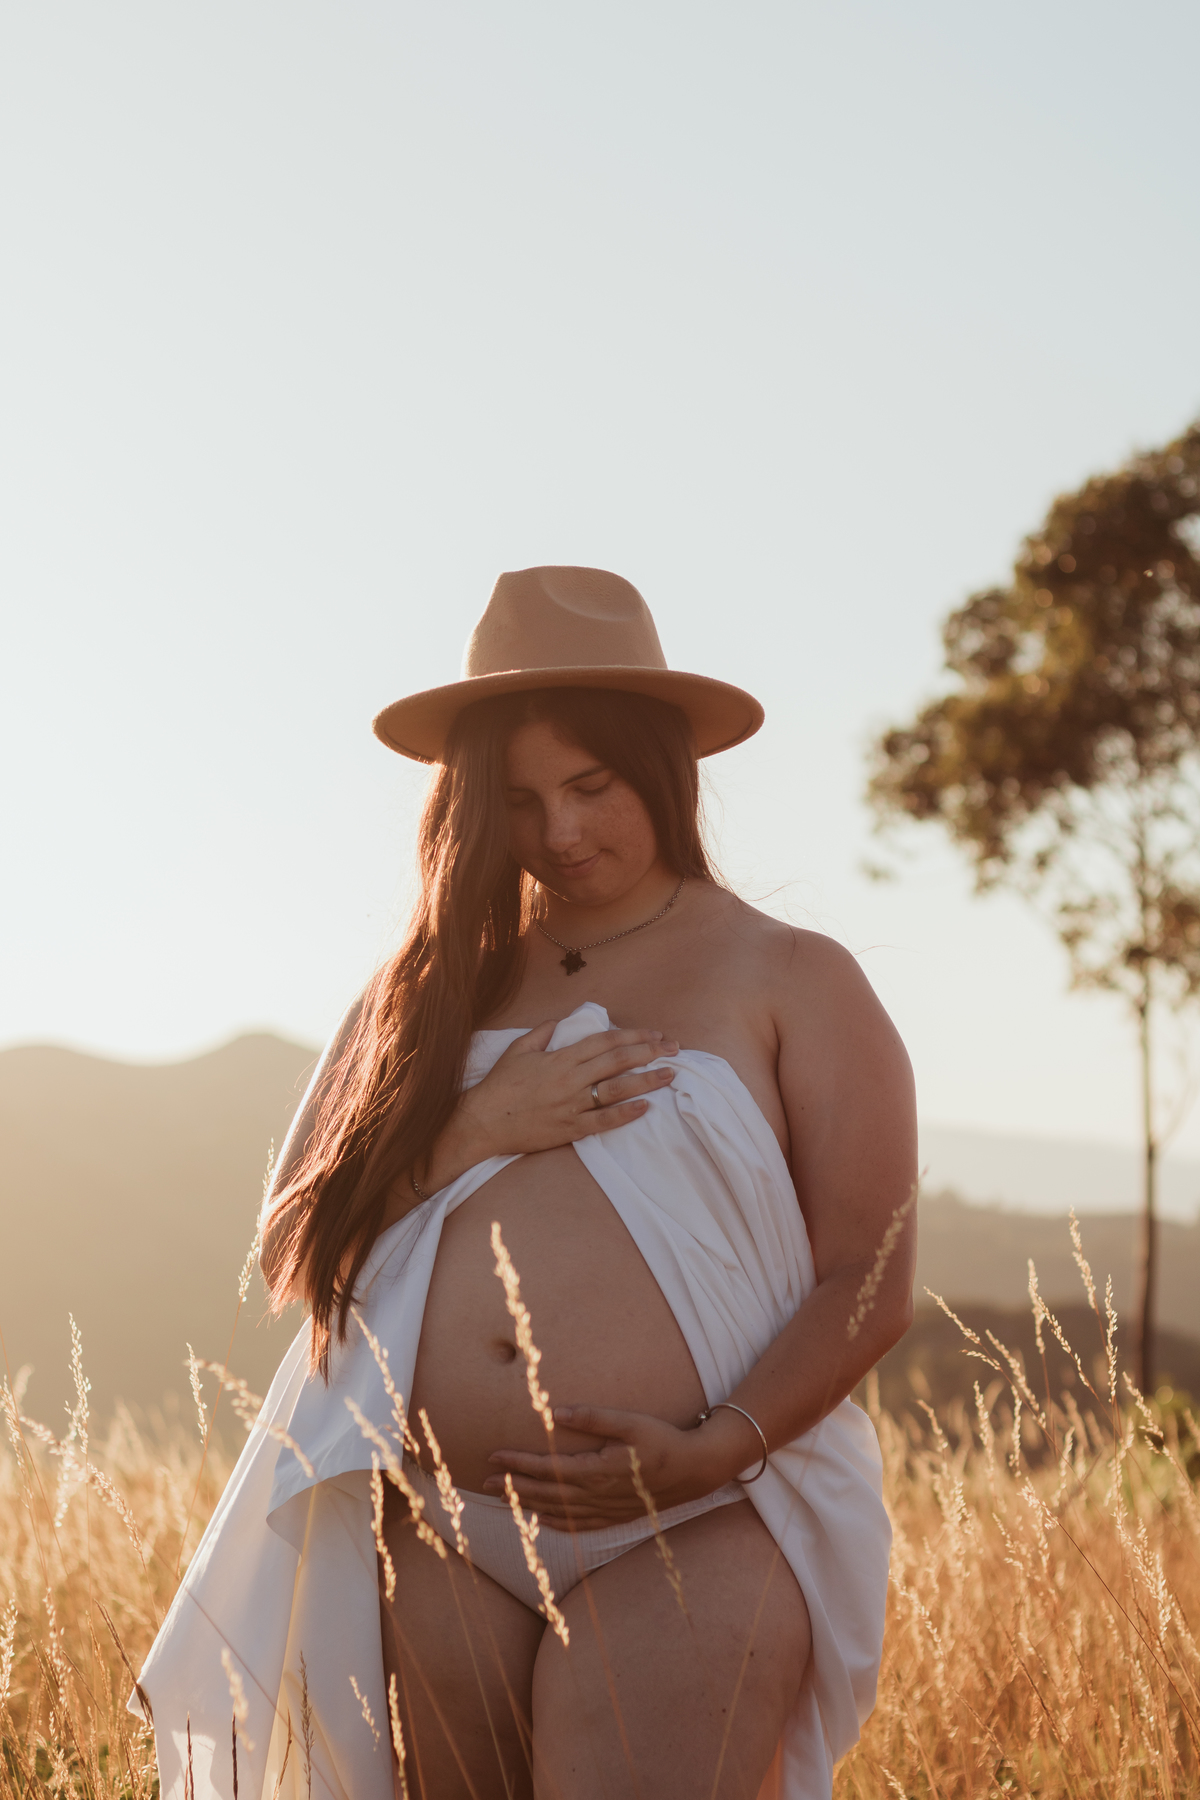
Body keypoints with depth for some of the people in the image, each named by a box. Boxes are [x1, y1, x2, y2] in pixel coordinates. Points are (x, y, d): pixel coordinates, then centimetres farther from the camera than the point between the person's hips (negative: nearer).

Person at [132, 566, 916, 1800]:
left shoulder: (792, 983, 6)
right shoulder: (427, 991, 15)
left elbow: (869, 1282, 1)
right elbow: (292, 1248, 9)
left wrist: (712, 1449, -14)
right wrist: (480, 1129, -5)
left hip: (693, 1535, -3)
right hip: (435, 1544, 4)